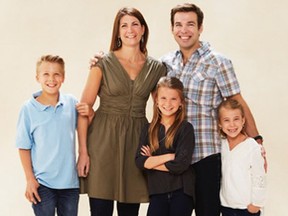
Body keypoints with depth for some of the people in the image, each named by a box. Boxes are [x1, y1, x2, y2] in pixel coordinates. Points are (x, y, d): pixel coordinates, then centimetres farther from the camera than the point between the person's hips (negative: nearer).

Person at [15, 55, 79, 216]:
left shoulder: (72, 103, -2)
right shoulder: (29, 109, -8)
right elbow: (24, 147, -3)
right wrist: (30, 179, -5)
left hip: (70, 181, 3)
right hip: (42, 183, -2)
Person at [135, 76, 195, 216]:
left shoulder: (185, 128, -5)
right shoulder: (149, 129, 7)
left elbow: (180, 164, -14)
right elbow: (139, 162, -5)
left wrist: (151, 161, -6)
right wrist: (168, 156, -14)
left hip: (181, 192, -3)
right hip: (157, 192, 3)